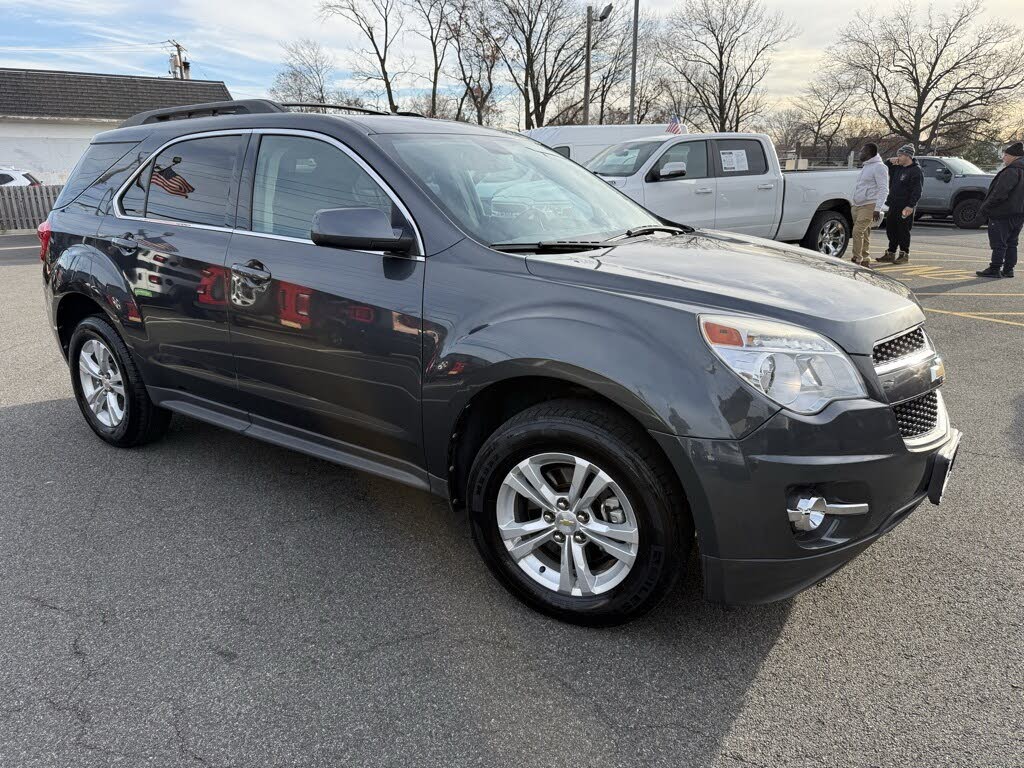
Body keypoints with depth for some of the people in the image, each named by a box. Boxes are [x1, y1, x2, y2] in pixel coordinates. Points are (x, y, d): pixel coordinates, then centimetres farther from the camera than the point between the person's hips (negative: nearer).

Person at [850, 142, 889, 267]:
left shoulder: (879, 167, -9)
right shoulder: (865, 167, 20)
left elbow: (884, 190, -14)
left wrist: (877, 209, -21)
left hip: (869, 206, -9)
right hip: (858, 206, 9)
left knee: (858, 232, -19)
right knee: (863, 234, 9)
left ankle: (857, 259, -19)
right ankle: (865, 259, 13)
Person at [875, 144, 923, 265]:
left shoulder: (916, 171, -10)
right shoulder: (898, 168, 15)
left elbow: (917, 191, -16)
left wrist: (910, 206, -24)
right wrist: (890, 162, 11)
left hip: (905, 208, -8)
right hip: (894, 205, 8)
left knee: (903, 231, -3)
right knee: (891, 229, 12)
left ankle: (904, 254, 5)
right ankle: (891, 253, 21)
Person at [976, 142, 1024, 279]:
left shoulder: (1011, 171, -17)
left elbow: (999, 194, -23)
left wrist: (985, 207, -13)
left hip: (1003, 215, -9)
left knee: (999, 243, -5)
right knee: (1011, 243, 13)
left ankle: (995, 269, -3)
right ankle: (1008, 269, 16)